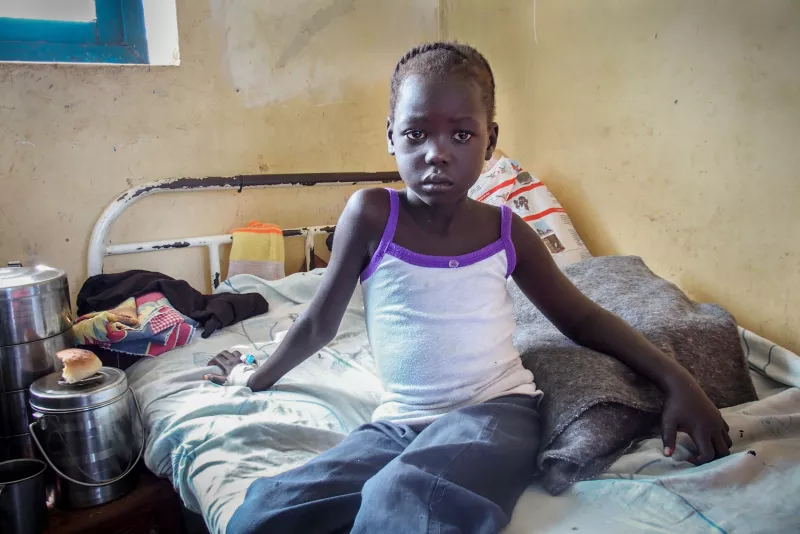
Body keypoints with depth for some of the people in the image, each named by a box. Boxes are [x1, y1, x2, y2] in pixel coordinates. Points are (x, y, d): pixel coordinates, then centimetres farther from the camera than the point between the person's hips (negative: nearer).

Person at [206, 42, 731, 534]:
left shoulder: (506, 231, 1)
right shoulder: (371, 214, -4)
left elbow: (582, 317, 11)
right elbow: (320, 322, 9)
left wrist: (676, 378, 0)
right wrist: (258, 376, 22)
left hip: (496, 410, -2)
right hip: (397, 423, 2)